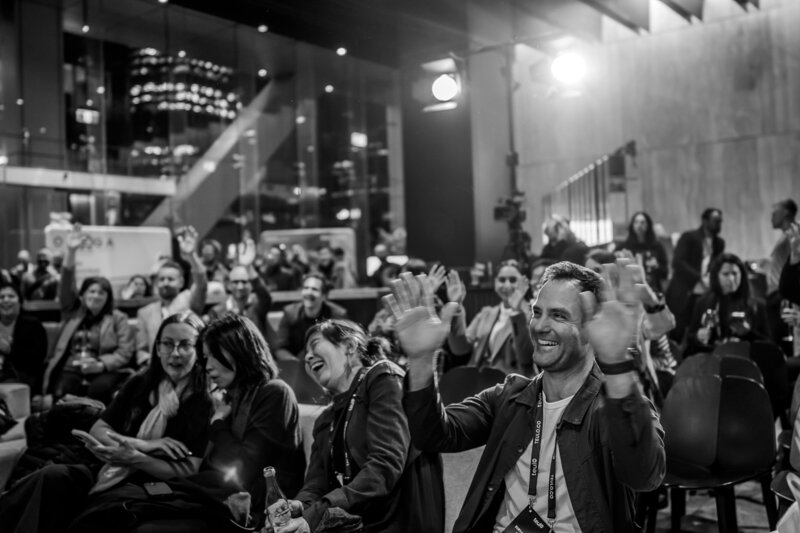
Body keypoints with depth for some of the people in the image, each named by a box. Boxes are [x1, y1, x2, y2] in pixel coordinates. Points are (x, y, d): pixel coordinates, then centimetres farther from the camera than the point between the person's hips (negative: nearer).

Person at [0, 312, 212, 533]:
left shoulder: (203, 401, -7)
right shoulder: (140, 383, 8)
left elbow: (189, 473, -10)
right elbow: (97, 431, 7)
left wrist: (135, 458, -21)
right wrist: (143, 444, -10)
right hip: (112, 474, 5)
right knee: (51, 476, -25)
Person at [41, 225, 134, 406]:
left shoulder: (118, 318, 12)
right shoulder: (73, 312, 19)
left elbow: (125, 352, 2)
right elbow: (67, 285, 5)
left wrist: (101, 364, -16)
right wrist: (71, 252, -9)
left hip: (105, 372, -1)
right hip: (71, 370, 2)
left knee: (99, 388, -36)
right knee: (62, 393, -31)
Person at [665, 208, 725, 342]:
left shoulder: (719, 243, 14)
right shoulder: (688, 237, -4)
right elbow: (678, 263, -14)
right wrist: (700, 278, -21)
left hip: (705, 295, 5)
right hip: (683, 295, -5)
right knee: (677, 332, -5)